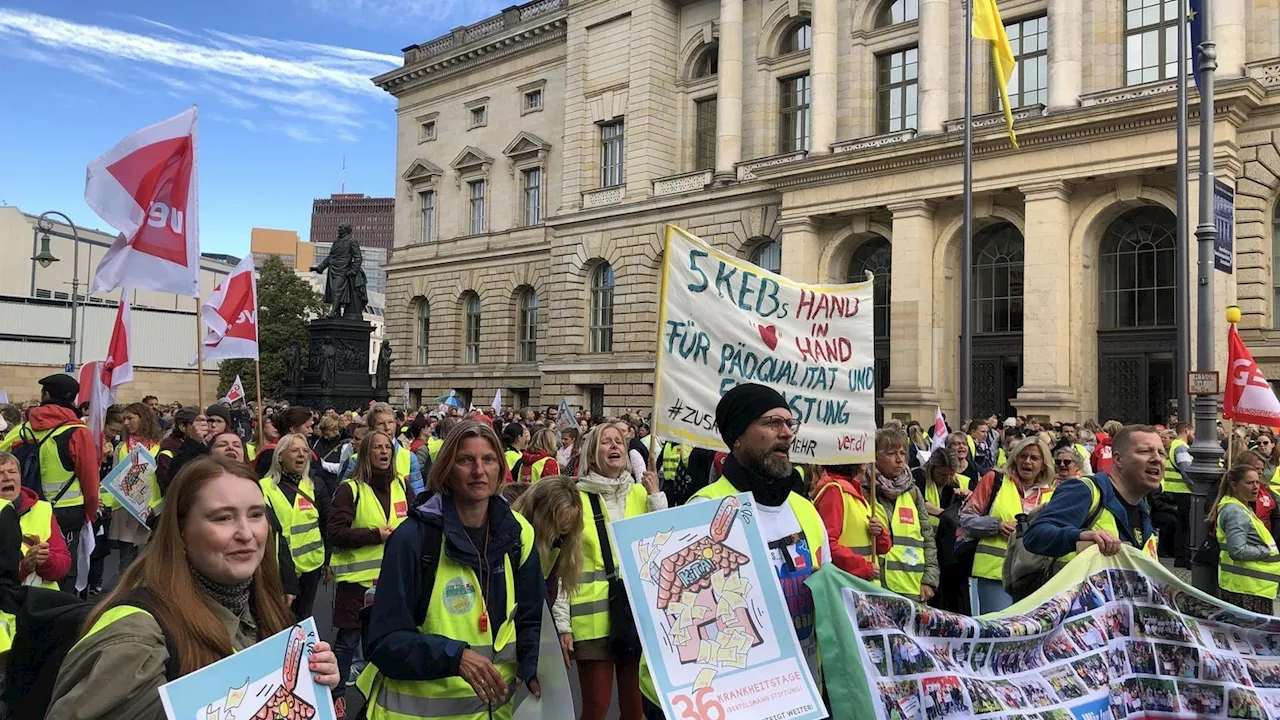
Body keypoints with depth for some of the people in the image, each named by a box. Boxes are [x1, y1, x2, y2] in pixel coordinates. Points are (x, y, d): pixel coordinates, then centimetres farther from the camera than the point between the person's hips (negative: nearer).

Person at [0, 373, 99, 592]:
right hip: (68, 511, -3)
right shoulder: (77, 432, -12)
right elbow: (89, 476, -10)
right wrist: (91, 512, 4)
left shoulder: (25, 428, -1)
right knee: (64, 572, 5)